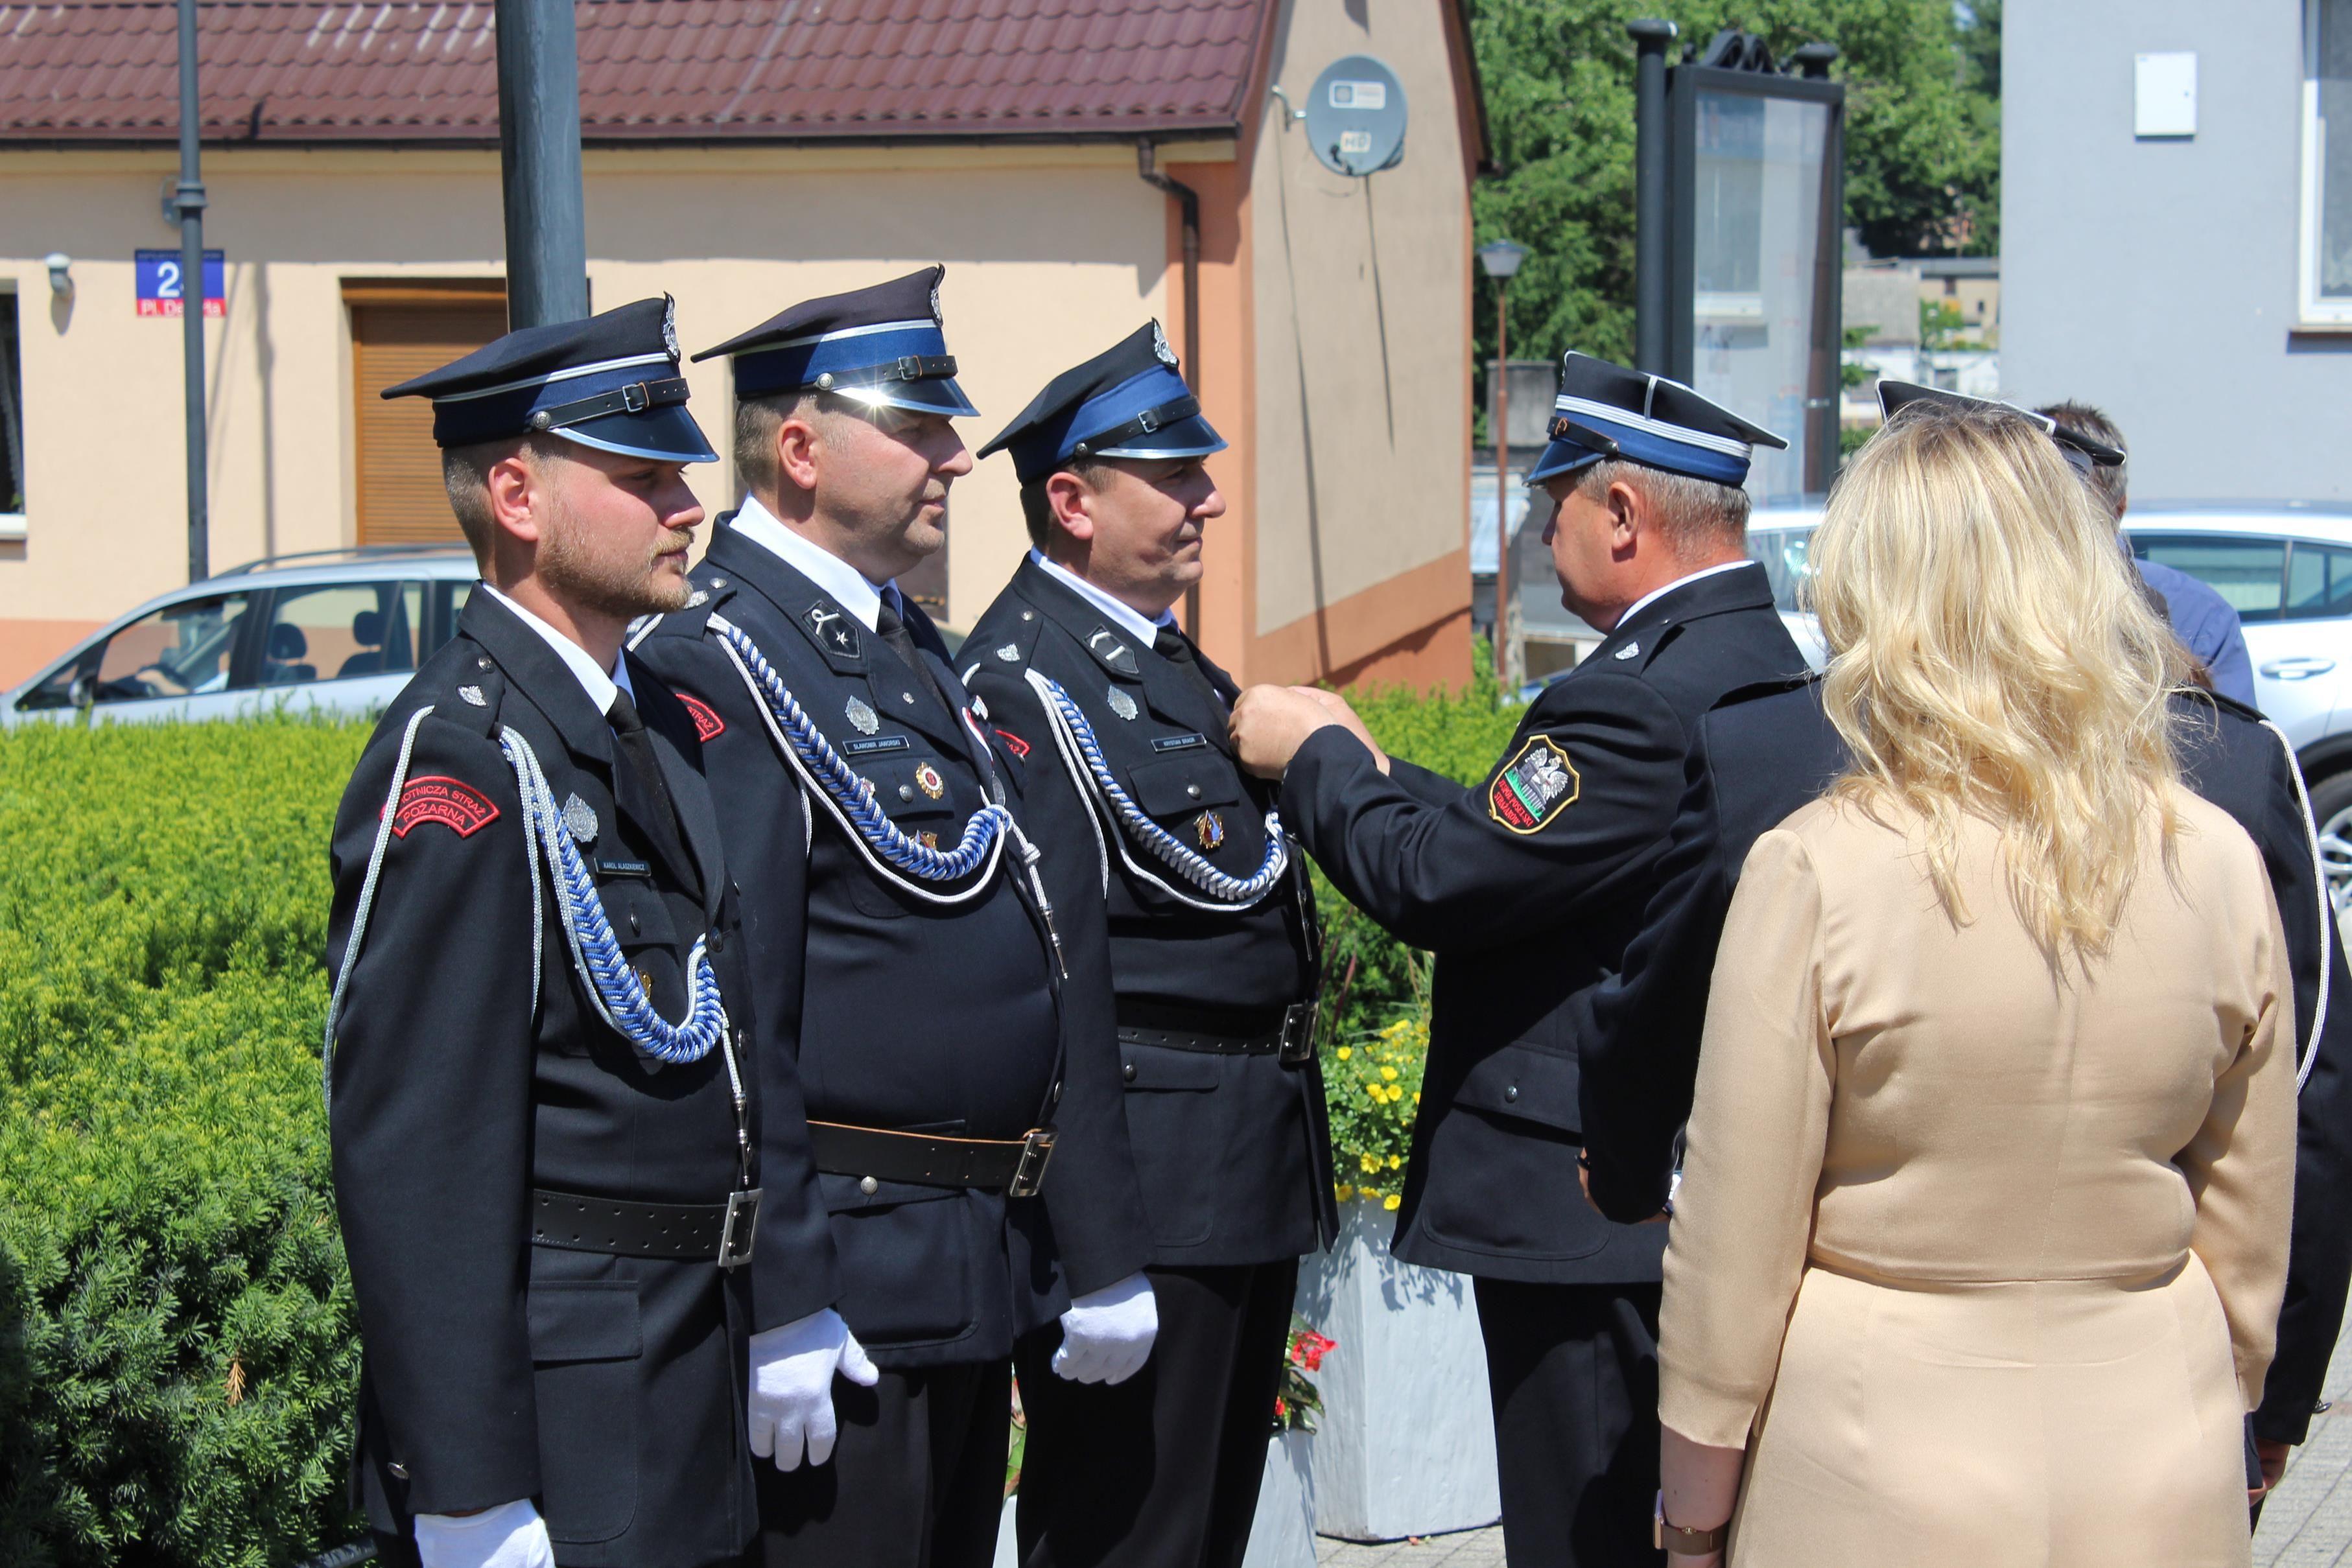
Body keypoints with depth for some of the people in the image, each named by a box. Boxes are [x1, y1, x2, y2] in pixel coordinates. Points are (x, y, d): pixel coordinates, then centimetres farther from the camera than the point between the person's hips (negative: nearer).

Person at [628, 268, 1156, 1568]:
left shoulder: (913, 650, 16)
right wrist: (776, 1312, -23)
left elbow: (1043, 959, 18)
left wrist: (1097, 1252, 17)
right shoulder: (717, 666, -13)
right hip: (847, 1287, -9)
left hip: (978, 1268, 9)